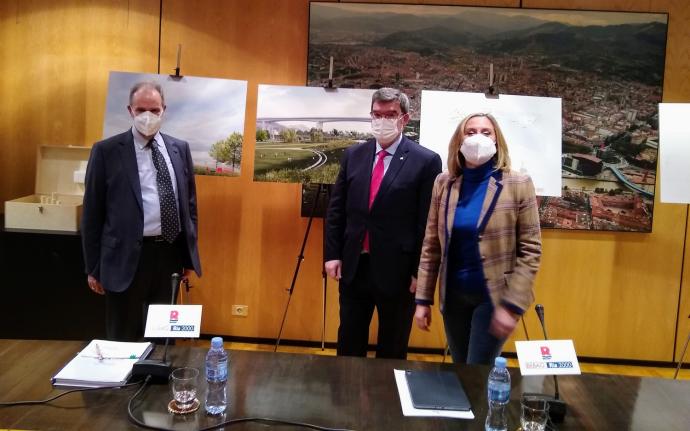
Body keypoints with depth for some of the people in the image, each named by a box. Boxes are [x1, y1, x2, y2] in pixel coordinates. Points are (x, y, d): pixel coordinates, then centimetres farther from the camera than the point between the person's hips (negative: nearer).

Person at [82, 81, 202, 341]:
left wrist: (188, 254, 11)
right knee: (123, 339, 8)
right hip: (127, 256, -3)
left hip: (171, 253, 4)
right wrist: (93, 267, -3)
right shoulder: (107, 151, -3)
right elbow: (92, 211, -2)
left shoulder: (180, 149, 8)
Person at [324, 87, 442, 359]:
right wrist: (332, 254, 2)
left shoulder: (426, 161, -7)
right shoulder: (353, 155, 6)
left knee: (392, 349, 12)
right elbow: (336, 209, 8)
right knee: (349, 342, 15)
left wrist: (420, 271, -10)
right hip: (353, 266, 4)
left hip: (397, 270, -4)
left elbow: (429, 221, -8)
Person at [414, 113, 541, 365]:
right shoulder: (444, 183, 0)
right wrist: (423, 299, 2)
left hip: (493, 296, -3)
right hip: (454, 295, 4)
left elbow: (530, 250, -8)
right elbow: (431, 245, 4)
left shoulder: (518, 185, -9)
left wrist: (512, 305, -14)